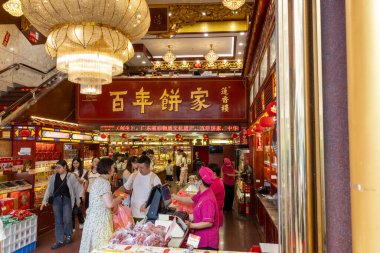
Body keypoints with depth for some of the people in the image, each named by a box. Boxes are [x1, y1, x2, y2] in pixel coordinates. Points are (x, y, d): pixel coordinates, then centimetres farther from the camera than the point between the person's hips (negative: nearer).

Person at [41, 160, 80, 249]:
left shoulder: (71, 176, -7)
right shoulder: (53, 177, 3)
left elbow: (76, 189, -3)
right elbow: (49, 189, 2)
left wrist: (78, 201, -1)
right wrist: (44, 200, -6)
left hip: (67, 200, -3)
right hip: (56, 200, 3)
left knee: (67, 219, 0)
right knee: (58, 221, 8)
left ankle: (69, 236, 25)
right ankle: (59, 241, 18)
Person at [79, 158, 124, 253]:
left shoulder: (98, 180, 10)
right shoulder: (104, 182, -20)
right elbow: (109, 204, -24)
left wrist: (115, 200, 14)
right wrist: (118, 200, -6)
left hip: (96, 217, 10)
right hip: (100, 219, -10)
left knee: (95, 244, 16)